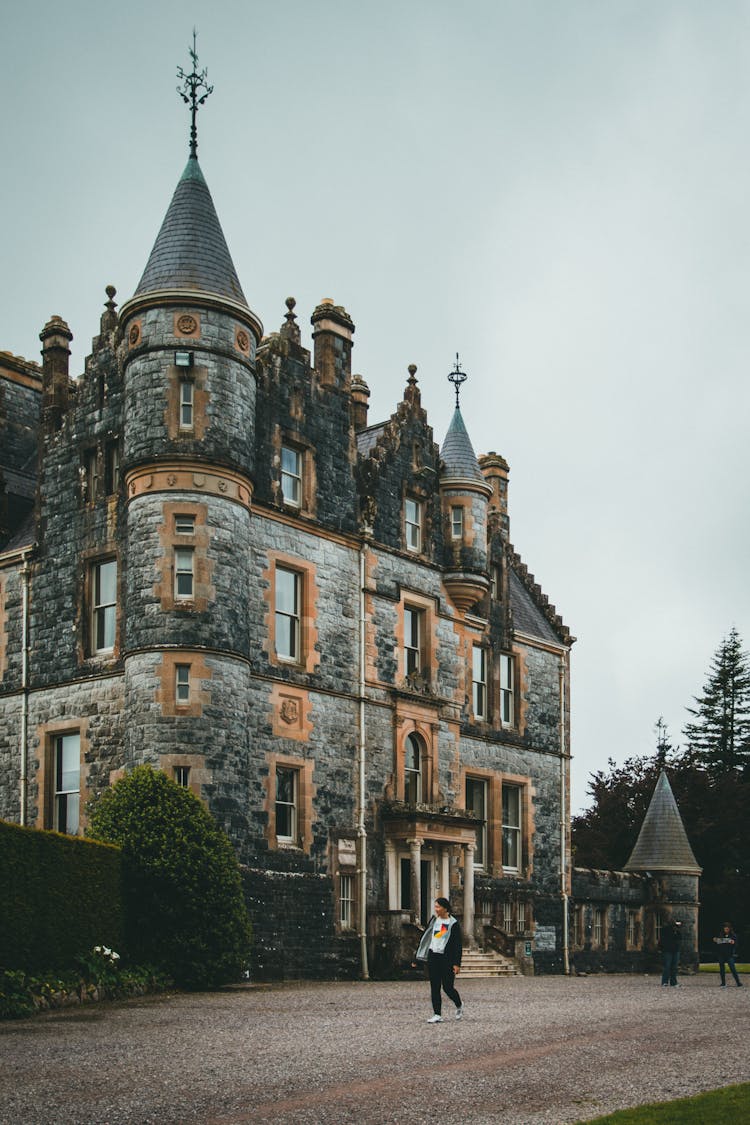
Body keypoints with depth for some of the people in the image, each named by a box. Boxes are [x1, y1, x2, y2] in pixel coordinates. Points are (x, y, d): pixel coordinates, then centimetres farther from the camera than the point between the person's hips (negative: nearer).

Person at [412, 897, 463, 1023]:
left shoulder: (453, 923, -6)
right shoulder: (433, 920, 8)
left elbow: (458, 945, -7)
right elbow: (424, 938, 11)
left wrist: (457, 964, -14)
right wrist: (416, 958, 9)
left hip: (447, 958, -5)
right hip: (433, 957, 5)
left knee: (448, 987, -1)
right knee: (434, 987, 2)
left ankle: (459, 1006, 27)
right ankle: (437, 1015, 7)